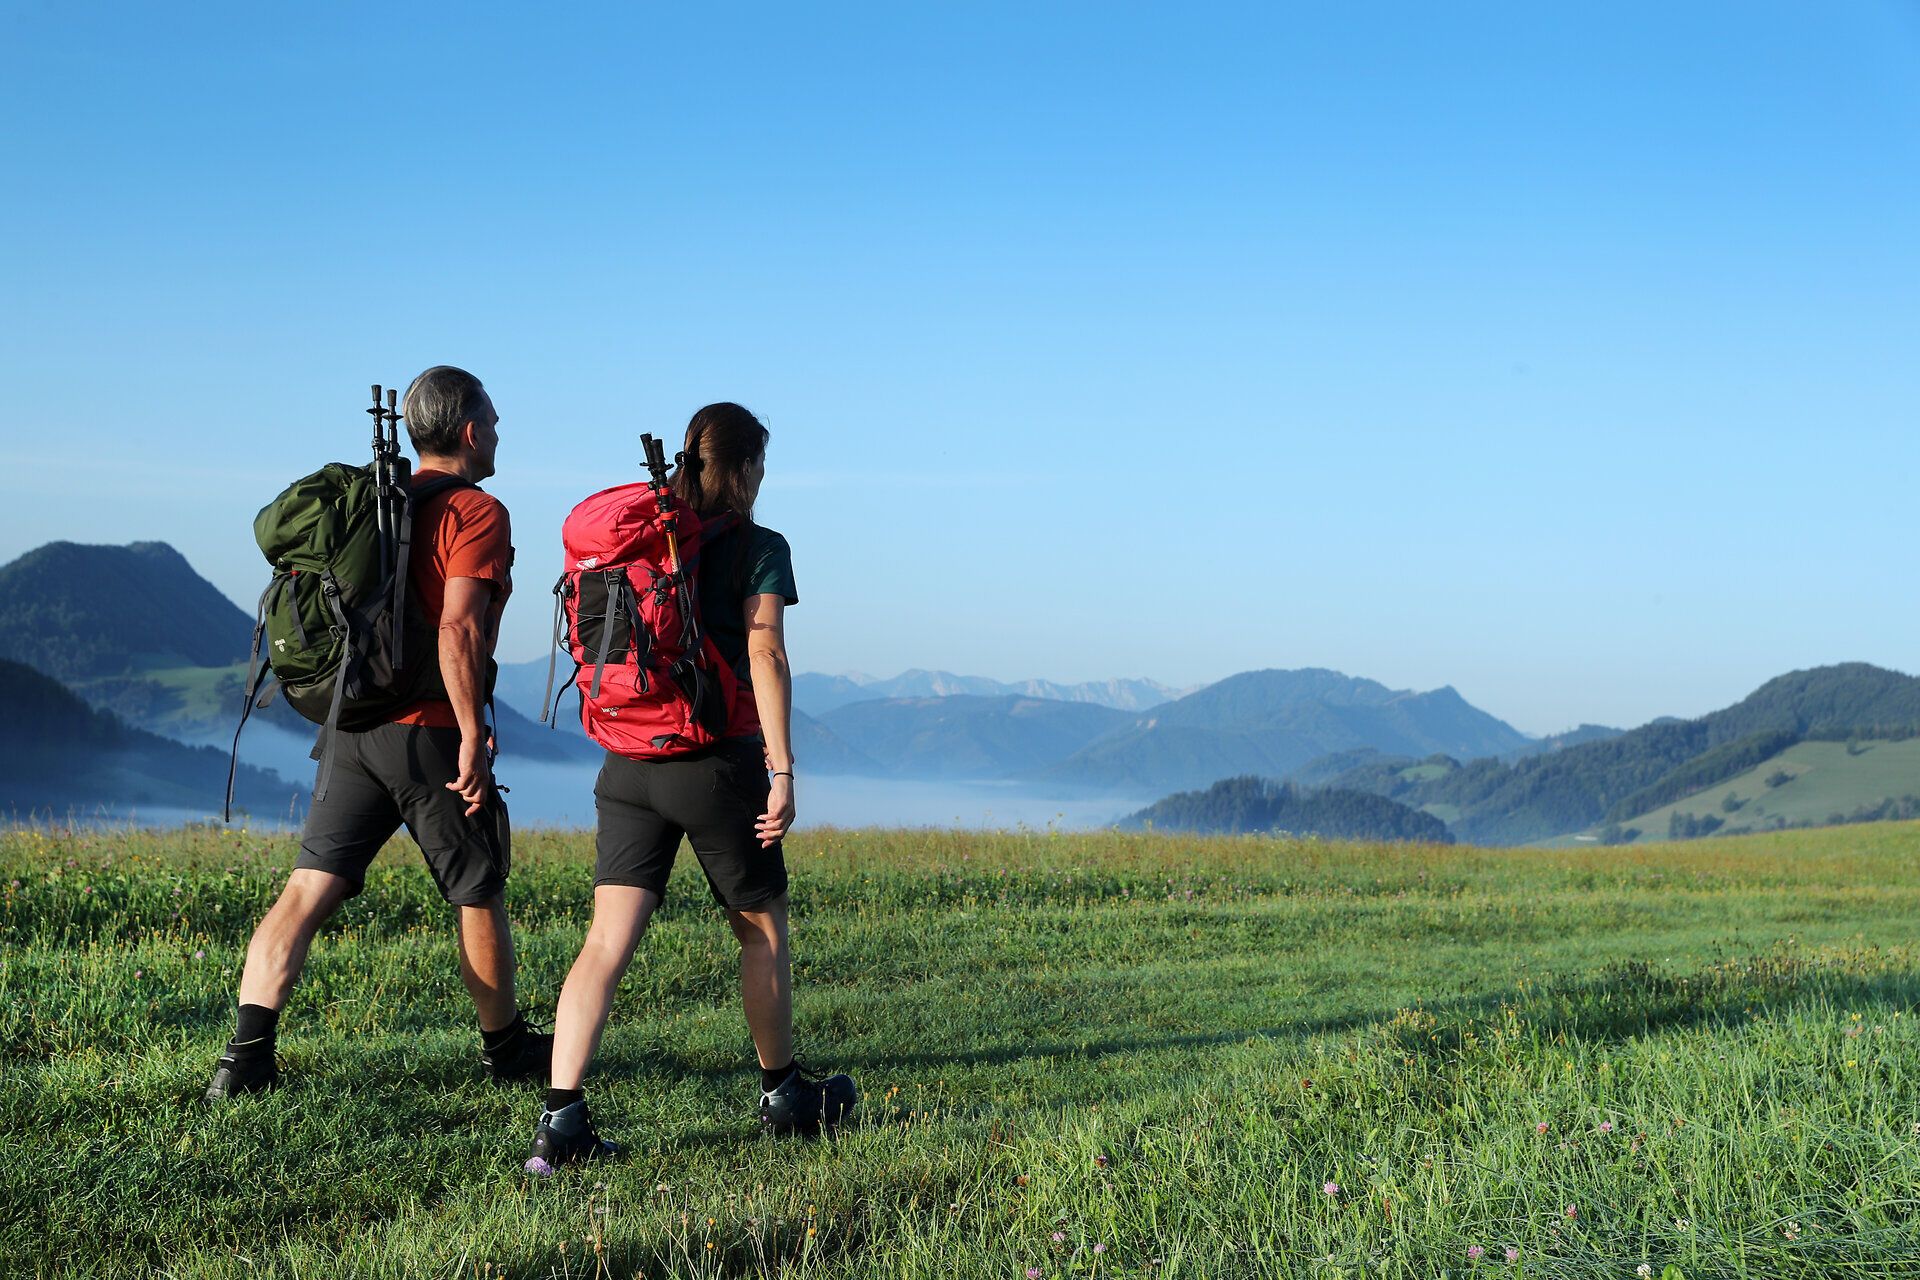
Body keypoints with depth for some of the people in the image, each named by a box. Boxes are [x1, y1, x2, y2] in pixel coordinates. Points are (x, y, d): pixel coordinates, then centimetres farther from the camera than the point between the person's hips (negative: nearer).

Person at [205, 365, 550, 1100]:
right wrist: (473, 736, -18)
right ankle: (506, 1048, 26)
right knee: (478, 896, 11)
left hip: (353, 728, 6)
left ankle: (248, 1056, -10)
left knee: (309, 890, 1)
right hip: (431, 732, -6)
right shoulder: (477, 514, -9)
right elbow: (458, 627, -20)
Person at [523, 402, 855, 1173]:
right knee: (762, 931, 15)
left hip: (629, 764, 4)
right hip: (718, 764, -4)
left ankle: (561, 1120, -12)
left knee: (607, 943, -2)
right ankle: (784, 1094, 29)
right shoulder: (757, 548, -4)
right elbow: (765, 659, -13)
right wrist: (782, 771, -13)